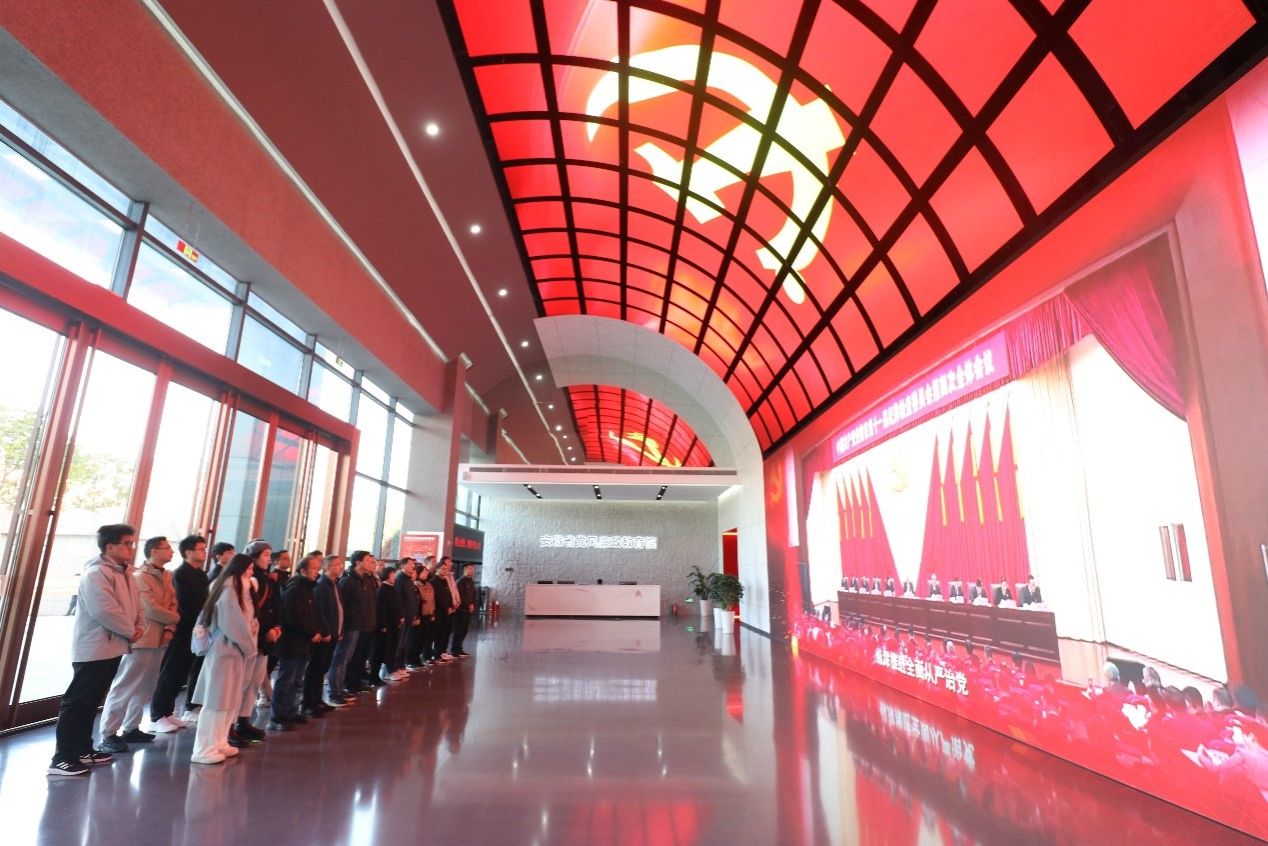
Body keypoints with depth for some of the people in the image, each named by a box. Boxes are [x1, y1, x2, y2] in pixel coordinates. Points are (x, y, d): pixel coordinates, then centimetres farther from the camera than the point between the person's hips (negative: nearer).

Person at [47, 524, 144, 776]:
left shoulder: (125, 574, 12)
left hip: (112, 648, 9)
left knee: (91, 702, 17)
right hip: (94, 650, -9)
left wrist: (139, 626, -3)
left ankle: (83, 750, 26)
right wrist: (130, 631, -14)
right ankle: (62, 758, 4)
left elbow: (135, 605, 15)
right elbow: (105, 611, -26)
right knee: (76, 703, -3)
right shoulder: (96, 573, -18)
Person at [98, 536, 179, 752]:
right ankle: (107, 735, 5)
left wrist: (169, 629, -6)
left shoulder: (167, 576, 11)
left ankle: (130, 729, 25)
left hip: (159, 639, 8)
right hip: (142, 638, -8)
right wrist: (175, 618, -3)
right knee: (125, 687, -3)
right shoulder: (140, 577, -14)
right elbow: (151, 609, -18)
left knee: (145, 688, 14)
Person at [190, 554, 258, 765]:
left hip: (235, 652, 9)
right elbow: (235, 626, -18)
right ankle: (204, 750, 4)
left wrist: (249, 646, 1)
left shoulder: (237, 591, 14)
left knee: (230, 701, 14)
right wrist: (250, 647, -8)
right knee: (217, 702, -3)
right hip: (226, 652, -9)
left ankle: (218, 743, 23)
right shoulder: (229, 592, -16)